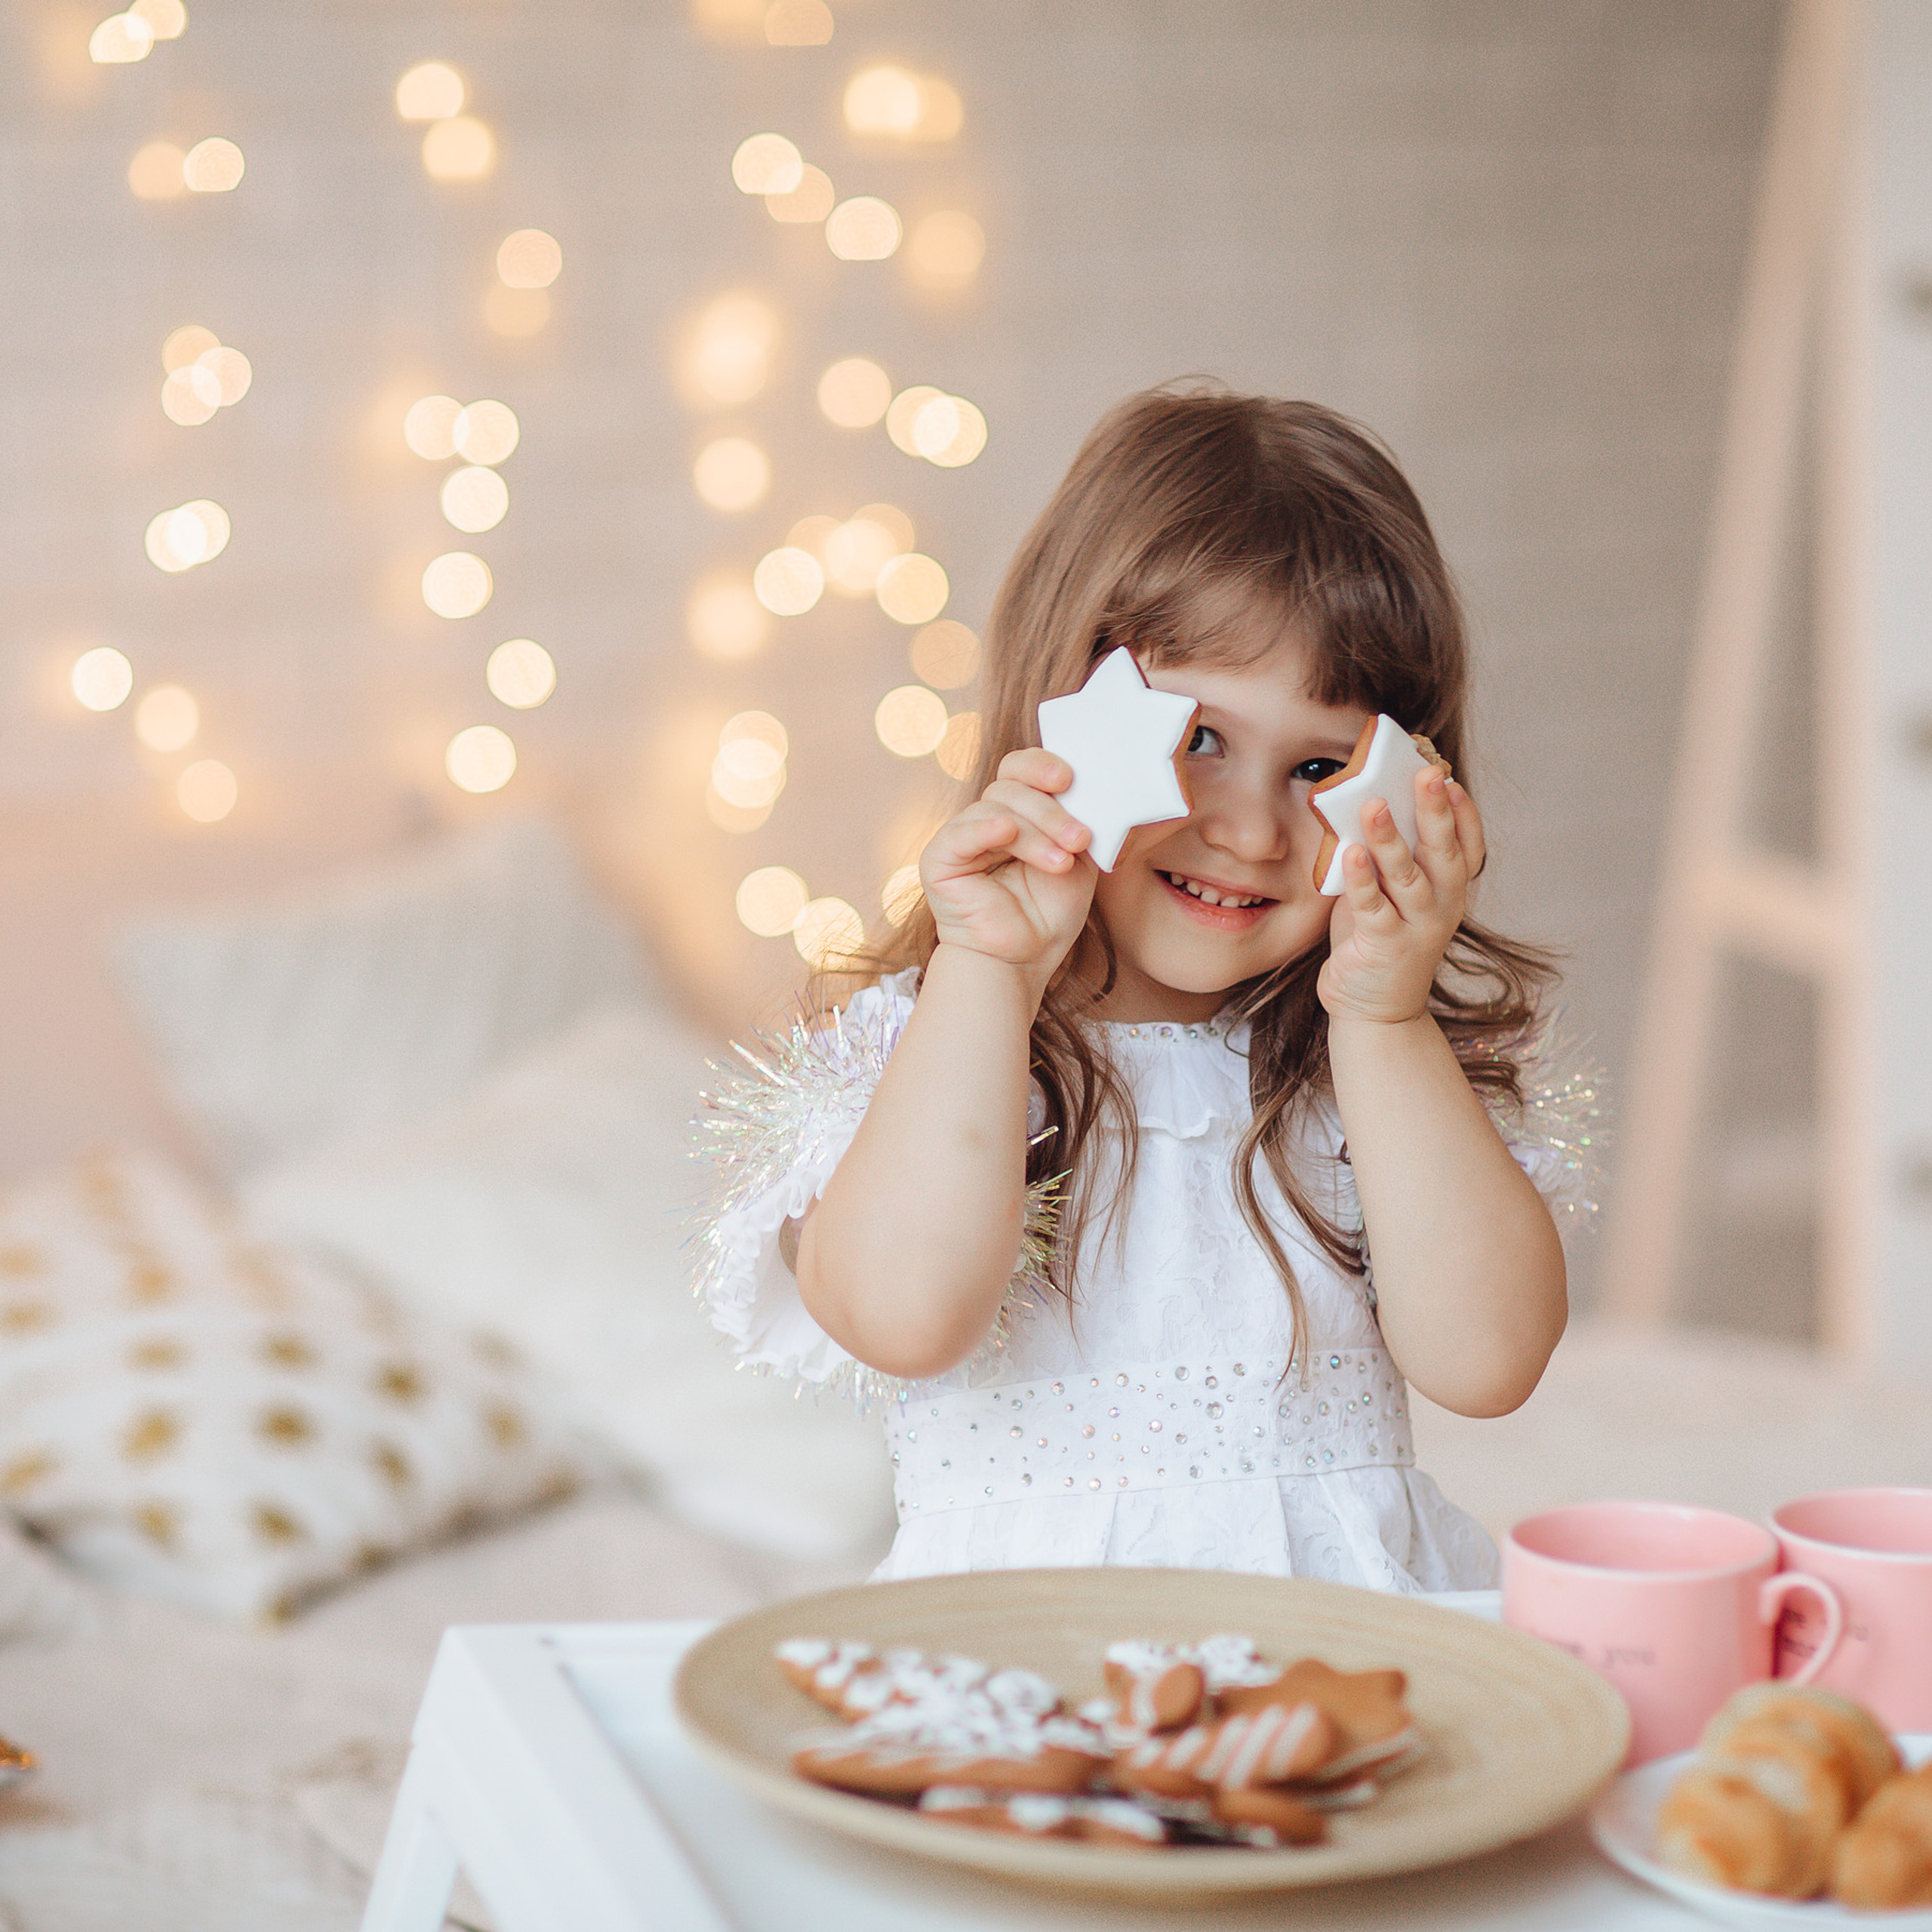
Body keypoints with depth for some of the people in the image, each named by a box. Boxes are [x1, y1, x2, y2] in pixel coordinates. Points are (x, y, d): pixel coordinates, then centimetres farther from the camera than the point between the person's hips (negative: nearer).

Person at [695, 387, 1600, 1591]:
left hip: (1354, 1631, 2)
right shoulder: (917, 1044, 2)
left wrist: (1380, 1025, -9)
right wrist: (987, 973, -14)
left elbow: (1485, 1360, -5)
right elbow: (904, 1320, -16)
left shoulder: (1420, 1053, 7)